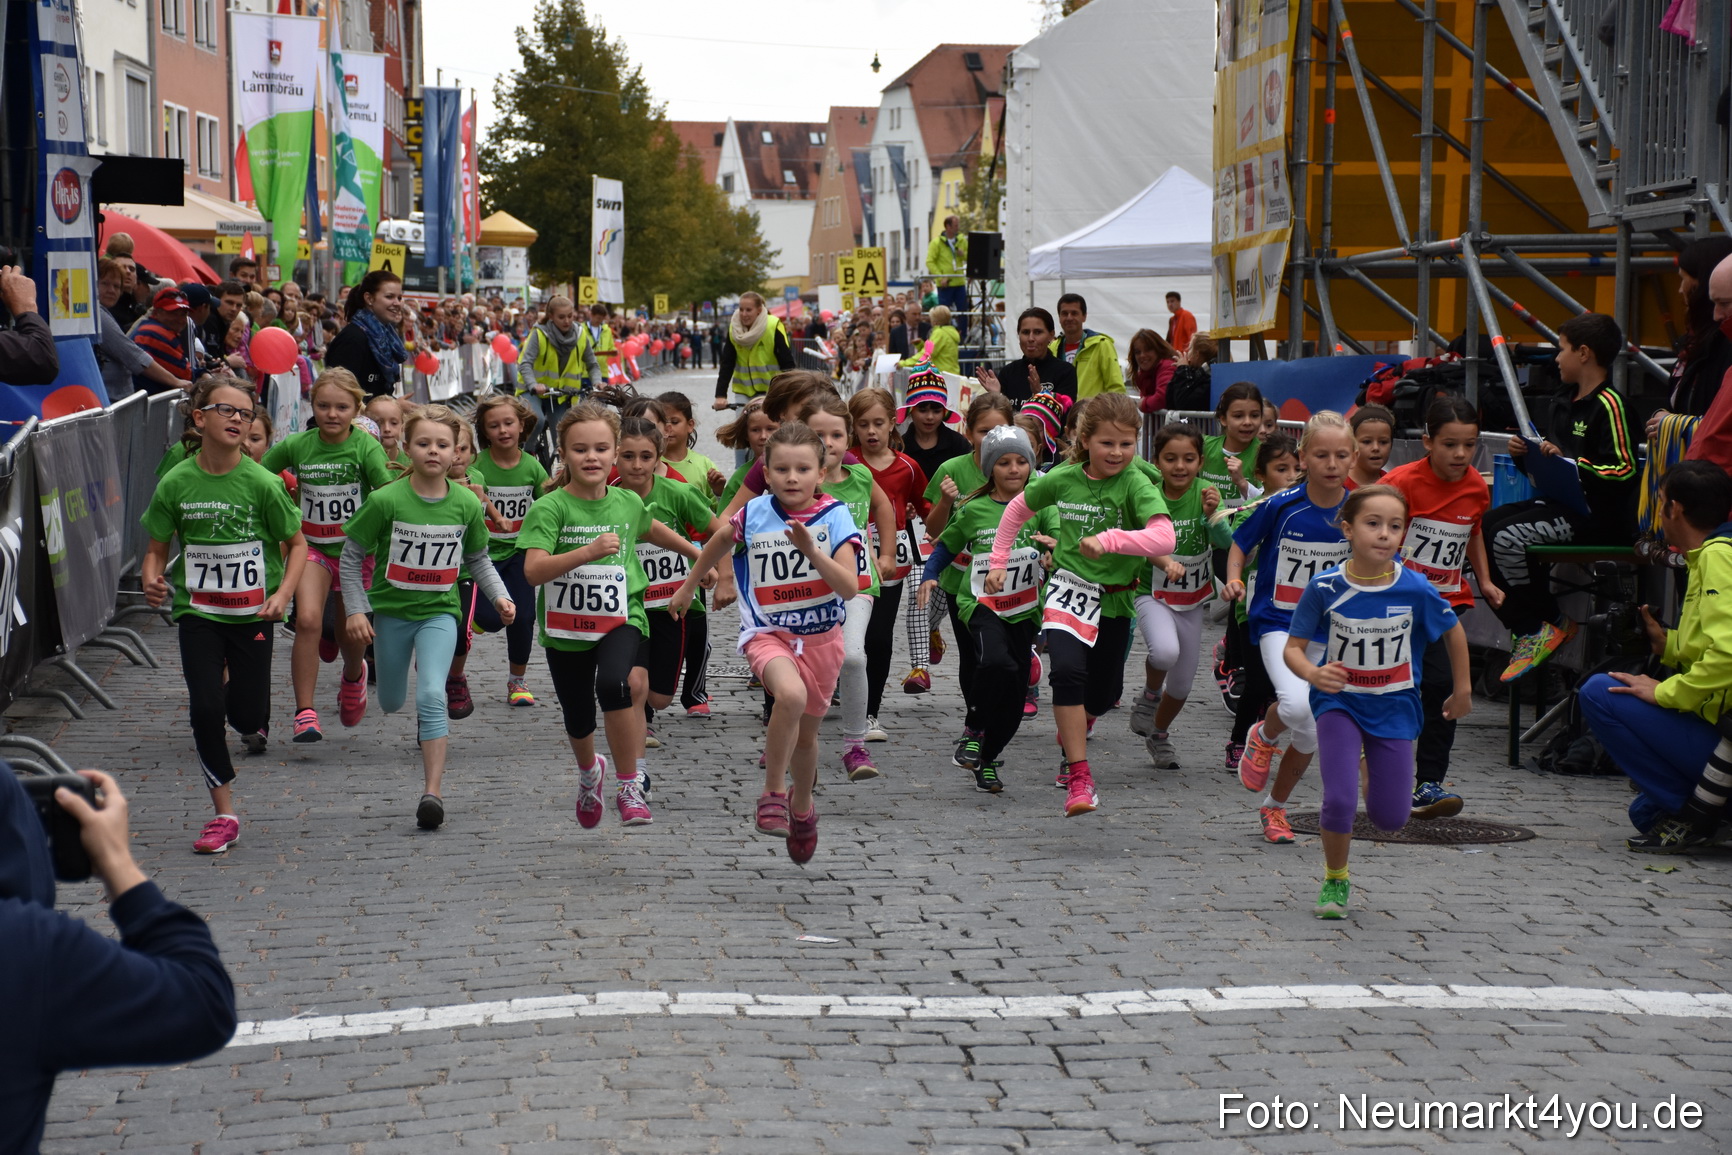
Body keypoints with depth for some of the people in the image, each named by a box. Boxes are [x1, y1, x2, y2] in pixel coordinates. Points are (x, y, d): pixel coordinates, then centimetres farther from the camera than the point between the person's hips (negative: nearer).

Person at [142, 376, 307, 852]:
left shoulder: (262, 483, -11)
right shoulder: (176, 483, -7)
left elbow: (297, 545, -1)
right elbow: (157, 549, 4)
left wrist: (281, 595, -15)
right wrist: (152, 580, -18)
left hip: (253, 615, -1)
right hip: (198, 612, 1)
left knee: (246, 715, 0)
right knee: (205, 709, -10)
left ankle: (252, 725, 42)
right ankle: (224, 815, 3)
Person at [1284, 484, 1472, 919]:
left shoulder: (1415, 589, -15)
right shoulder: (1325, 588, -18)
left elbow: (1453, 631, 3)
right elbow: (1293, 647, -11)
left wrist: (1463, 689, 13)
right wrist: (1313, 673, -32)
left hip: (1393, 704, 2)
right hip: (1339, 700, -2)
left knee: (1391, 818, 3)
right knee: (1339, 801, -18)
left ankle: (1371, 772, 40)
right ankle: (1335, 881, 11)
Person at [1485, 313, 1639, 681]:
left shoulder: (1609, 404, -13)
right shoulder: (1567, 402, 19)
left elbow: (1625, 470, -22)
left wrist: (1570, 462, -25)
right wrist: (1526, 454, 4)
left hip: (1598, 516, -10)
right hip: (1560, 504, 10)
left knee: (1507, 537, -25)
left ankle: (1548, 626, -6)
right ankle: (1528, 629, 1)